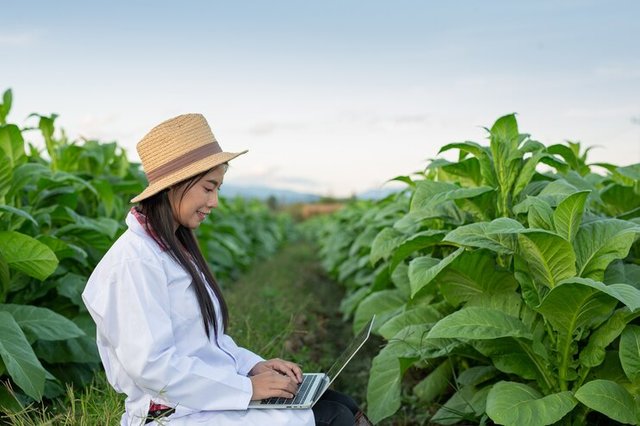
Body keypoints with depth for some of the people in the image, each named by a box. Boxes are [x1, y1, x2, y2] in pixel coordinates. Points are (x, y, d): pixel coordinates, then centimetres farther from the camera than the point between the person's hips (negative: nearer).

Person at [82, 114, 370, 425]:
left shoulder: (177, 248, 14)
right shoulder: (134, 260, -16)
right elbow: (152, 366, -22)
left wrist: (253, 365, 2)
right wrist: (247, 388, -18)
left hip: (217, 396, 9)